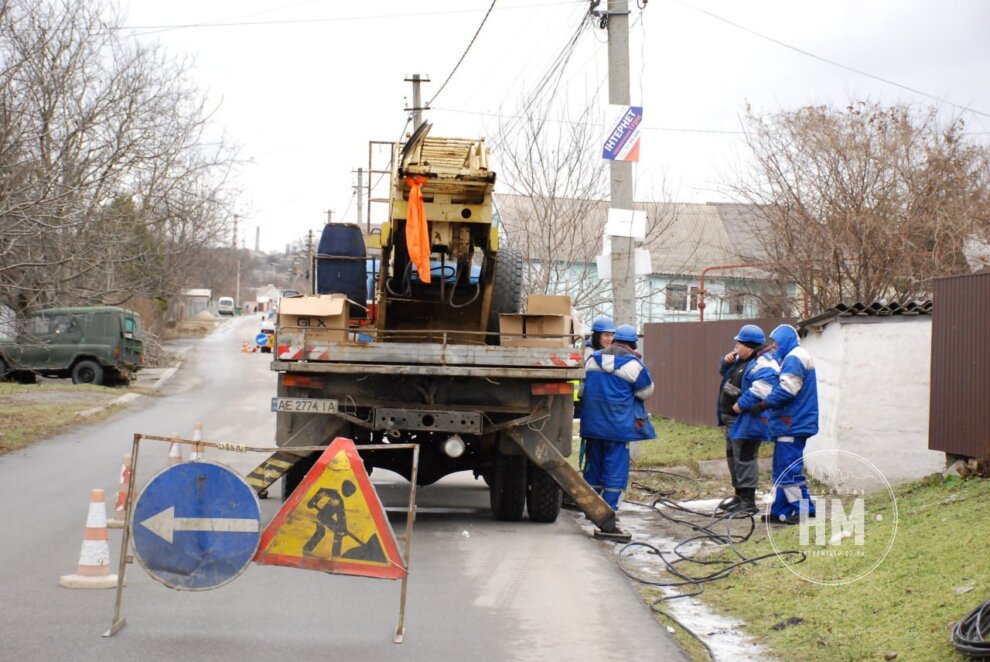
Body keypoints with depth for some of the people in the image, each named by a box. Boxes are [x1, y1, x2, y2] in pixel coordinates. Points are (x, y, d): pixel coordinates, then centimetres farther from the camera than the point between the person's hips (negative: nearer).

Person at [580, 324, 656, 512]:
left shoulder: (592, 359, 7)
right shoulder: (633, 364, -11)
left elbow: (582, 390, 14)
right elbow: (646, 391, -2)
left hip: (592, 424, 5)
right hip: (619, 424, -5)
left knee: (594, 464, 15)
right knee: (616, 466, 1)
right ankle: (609, 508, -1)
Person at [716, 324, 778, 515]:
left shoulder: (762, 364, -19)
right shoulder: (742, 359, 14)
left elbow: (760, 390, -31)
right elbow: (725, 372, 30)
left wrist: (741, 404, -28)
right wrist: (726, 362, 8)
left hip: (747, 420, -11)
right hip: (733, 419, 11)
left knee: (744, 458, -9)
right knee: (733, 456, 18)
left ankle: (748, 502, -5)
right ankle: (739, 496, 30)